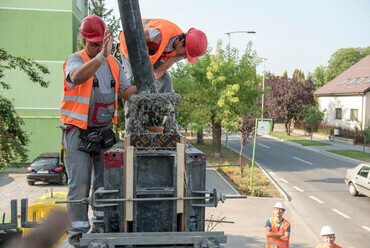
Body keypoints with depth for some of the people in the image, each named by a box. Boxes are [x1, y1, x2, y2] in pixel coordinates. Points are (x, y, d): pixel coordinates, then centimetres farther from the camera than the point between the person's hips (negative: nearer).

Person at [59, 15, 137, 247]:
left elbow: (126, 92, 11)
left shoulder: (114, 63, 8)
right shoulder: (75, 60, -10)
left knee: (105, 180, 10)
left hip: (104, 131, 5)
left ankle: (102, 224, 23)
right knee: (80, 184, -2)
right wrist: (102, 56, -49)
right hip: (79, 132, -5)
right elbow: (77, 76, -35)